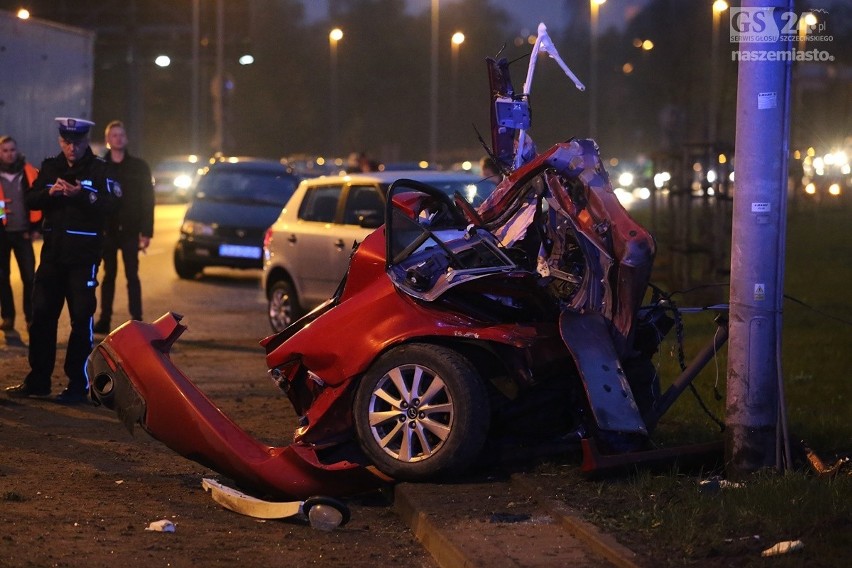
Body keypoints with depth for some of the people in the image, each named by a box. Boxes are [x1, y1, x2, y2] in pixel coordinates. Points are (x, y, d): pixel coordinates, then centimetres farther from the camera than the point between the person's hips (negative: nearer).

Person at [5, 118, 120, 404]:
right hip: (53, 252, 5)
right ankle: (38, 380, 17)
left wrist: (81, 194, -29)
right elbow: (30, 199, 4)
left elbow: (109, 205, -14)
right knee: (42, 316, 8)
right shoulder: (50, 167, 10)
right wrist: (50, 192, -16)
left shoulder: (99, 169, -3)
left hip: (83, 255, -5)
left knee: (81, 318, -3)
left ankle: (78, 384, 3)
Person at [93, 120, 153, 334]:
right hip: (107, 230, 1)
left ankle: (137, 320, 0)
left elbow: (148, 200, 0)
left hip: (130, 231, -1)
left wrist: (146, 232, -6)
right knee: (108, 275, 8)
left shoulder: (139, 167, 2)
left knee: (132, 276, 0)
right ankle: (104, 320, 11)